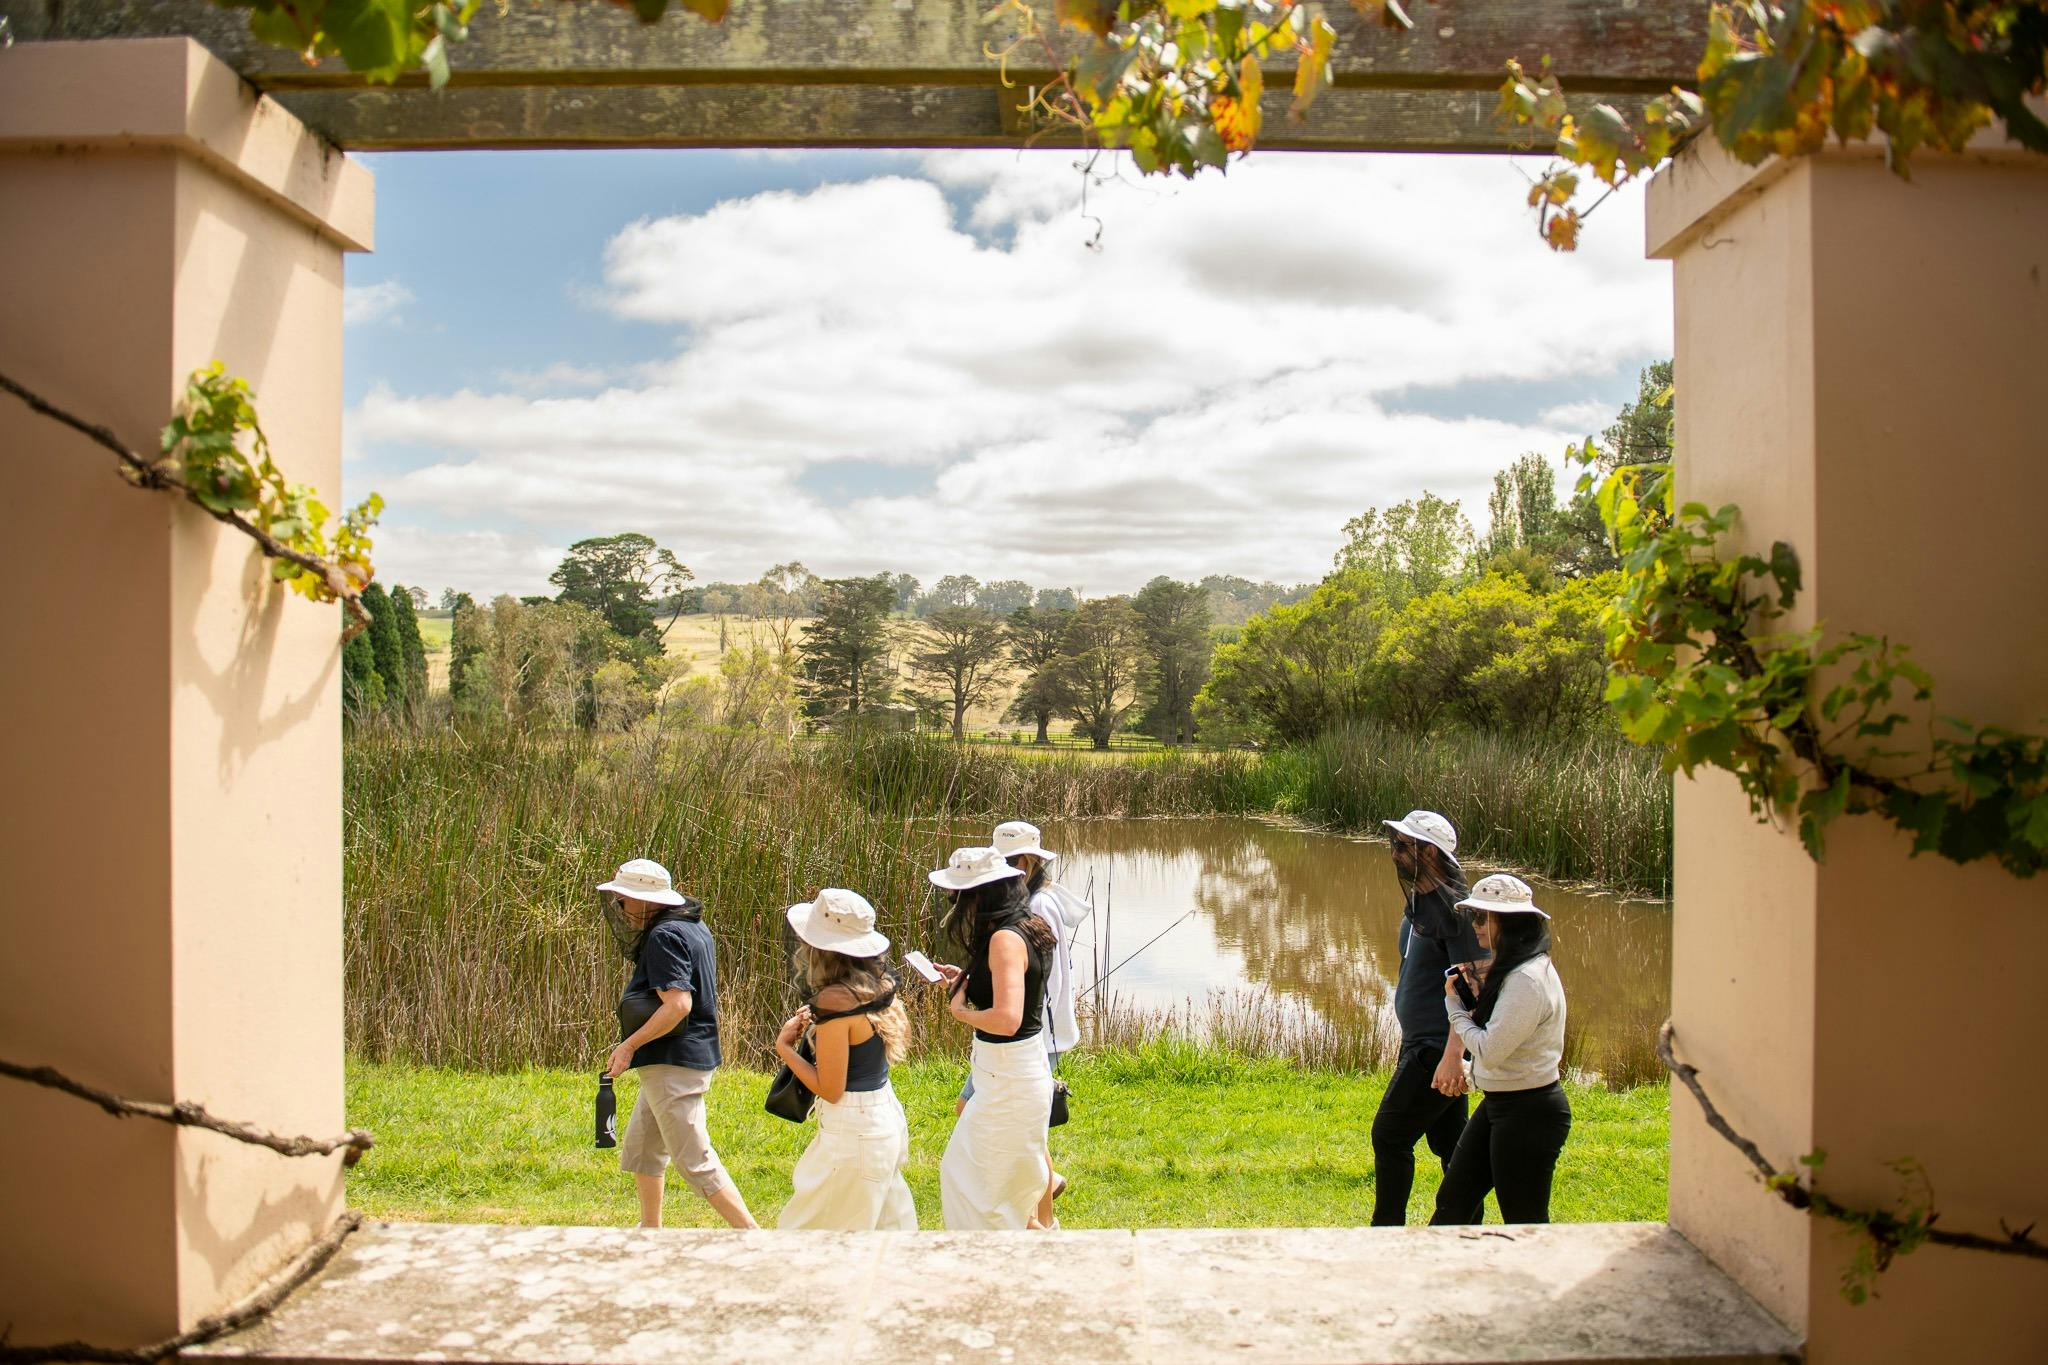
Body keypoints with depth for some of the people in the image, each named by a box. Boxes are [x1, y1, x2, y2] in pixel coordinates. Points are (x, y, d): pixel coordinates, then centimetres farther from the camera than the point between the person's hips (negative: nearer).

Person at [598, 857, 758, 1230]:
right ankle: (651, 1229, 34)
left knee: (695, 1161, -6)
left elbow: (678, 1004, -27)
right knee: (639, 1148, 22)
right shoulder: (692, 926, 12)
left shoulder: (665, 936, -18)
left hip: (673, 1063, -11)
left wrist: (629, 1045, -19)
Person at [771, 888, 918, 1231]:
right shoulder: (879, 986, 2)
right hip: (886, 1118, 9)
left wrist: (784, 1046, -7)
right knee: (890, 1223, 18)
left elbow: (830, 1089, -18)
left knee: (811, 1228, 6)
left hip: (853, 1131, -9)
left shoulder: (835, 1000, -22)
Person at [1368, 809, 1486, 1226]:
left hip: (1438, 1048, -10)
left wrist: (1453, 1057, -30)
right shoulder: (1417, 902, 11)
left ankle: (1387, 1228, 6)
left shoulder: (1453, 909, -19)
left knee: (1390, 1134, -4)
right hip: (1420, 1043, 10)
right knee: (1448, 1140, 16)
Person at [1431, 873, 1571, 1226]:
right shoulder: (1511, 969, 9)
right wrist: (1475, 996, -2)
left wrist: (1456, 1007, -10)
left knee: (1523, 1223, 4)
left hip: (1529, 1113, -10)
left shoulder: (1528, 979, -23)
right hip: (1498, 1104, 10)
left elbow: (1489, 1050, -24)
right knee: (1452, 1202, 14)